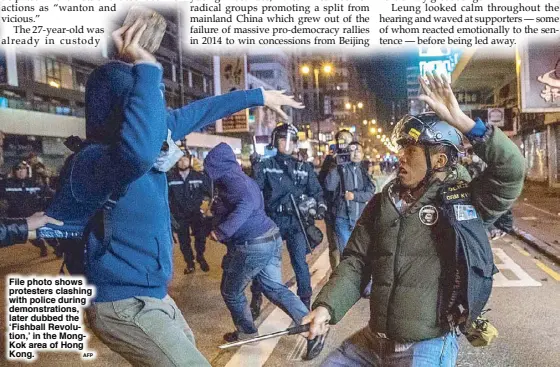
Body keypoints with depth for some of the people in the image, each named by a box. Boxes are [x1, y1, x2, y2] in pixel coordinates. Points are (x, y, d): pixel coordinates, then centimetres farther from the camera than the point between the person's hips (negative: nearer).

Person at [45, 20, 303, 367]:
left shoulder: (146, 143, -4)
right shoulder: (94, 161, -30)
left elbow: (195, 113, 10)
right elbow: (139, 150, -55)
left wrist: (257, 96, 17)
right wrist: (146, 70, -43)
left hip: (151, 294, 10)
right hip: (124, 305, -10)